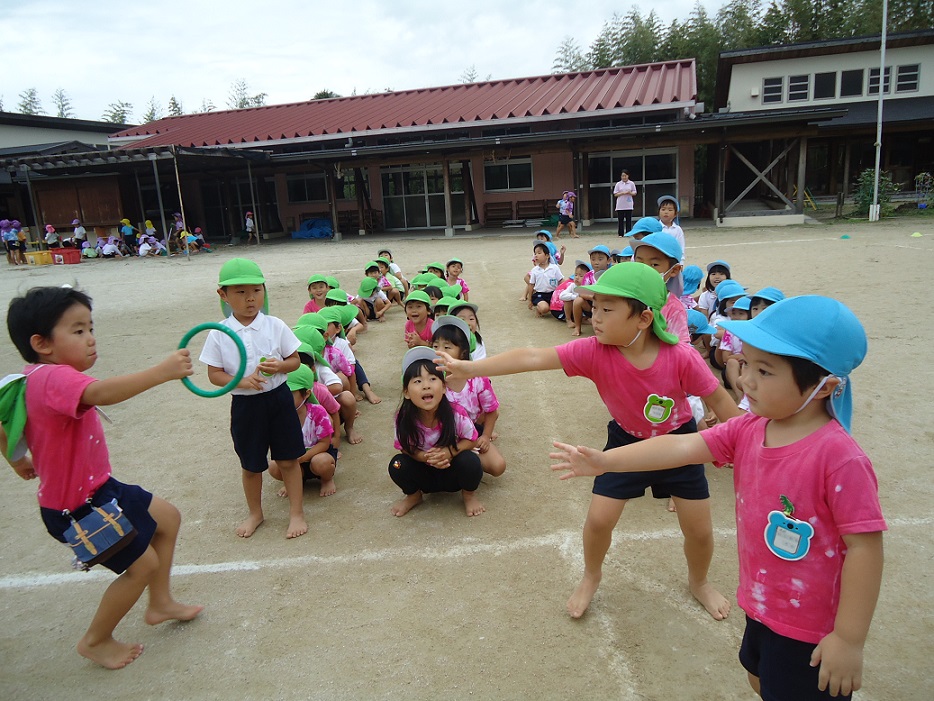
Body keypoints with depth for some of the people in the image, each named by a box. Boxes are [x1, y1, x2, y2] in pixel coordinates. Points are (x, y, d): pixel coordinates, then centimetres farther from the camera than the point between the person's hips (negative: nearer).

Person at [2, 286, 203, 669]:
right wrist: (161, 371, -54)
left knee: (167, 517, 19)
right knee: (144, 563, 1)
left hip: (97, 487, 10)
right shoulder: (54, 378, -29)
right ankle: (95, 640, 25)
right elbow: (100, 393, -51)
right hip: (77, 508, -10)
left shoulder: (36, 378, 3)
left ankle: (160, 603, 36)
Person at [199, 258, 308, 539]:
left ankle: (296, 512, 25)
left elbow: (295, 360, 1)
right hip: (245, 404, 1)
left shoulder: (275, 326, -7)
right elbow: (214, 374, -5)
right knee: (250, 464, 15)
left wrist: (279, 366, -21)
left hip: (278, 399, 0)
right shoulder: (219, 334, -8)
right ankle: (255, 513, 38)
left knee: (288, 459, 7)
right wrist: (243, 381, -22)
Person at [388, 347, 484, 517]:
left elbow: (471, 440, -11)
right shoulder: (404, 419, -24)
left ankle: (469, 495, 5)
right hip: (424, 474, 1)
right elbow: (405, 448, -10)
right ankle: (413, 495, 10)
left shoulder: (456, 414, -27)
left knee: (470, 461, -31)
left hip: (453, 472, -1)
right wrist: (425, 457, -31)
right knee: (397, 465, -25)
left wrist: (450, 451, -30)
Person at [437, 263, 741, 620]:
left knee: (699, 530, 7)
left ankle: (699, 582, 41)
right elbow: (533, 357, -37)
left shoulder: (681, 357, -32)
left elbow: (718, 399, -17)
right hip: (627, 440, 1)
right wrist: (469, 368, -45)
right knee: (599, 519, -1)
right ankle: (591, 577, 32)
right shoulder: (594, 352, -30)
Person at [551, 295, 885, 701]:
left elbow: (865, 546, -24)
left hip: (811, 630, -7)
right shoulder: (747, 430, -8)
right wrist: (605, 461, -18)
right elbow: (683, 447, -11)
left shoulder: (840, 457, -28)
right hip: (762, 607, 7)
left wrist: (850, 639, -19)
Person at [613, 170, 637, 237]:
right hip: (620, 206, 0)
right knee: (621, 220, 1)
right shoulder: (618, 184, 4)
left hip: (628, 205, 0)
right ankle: (620, 234, 5)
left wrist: (630, 193, -15)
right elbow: (615, 194, 1)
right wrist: (623, 193, -14)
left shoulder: (631, 183, 5)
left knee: (628, 220, 1)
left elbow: (634, 193, 7)